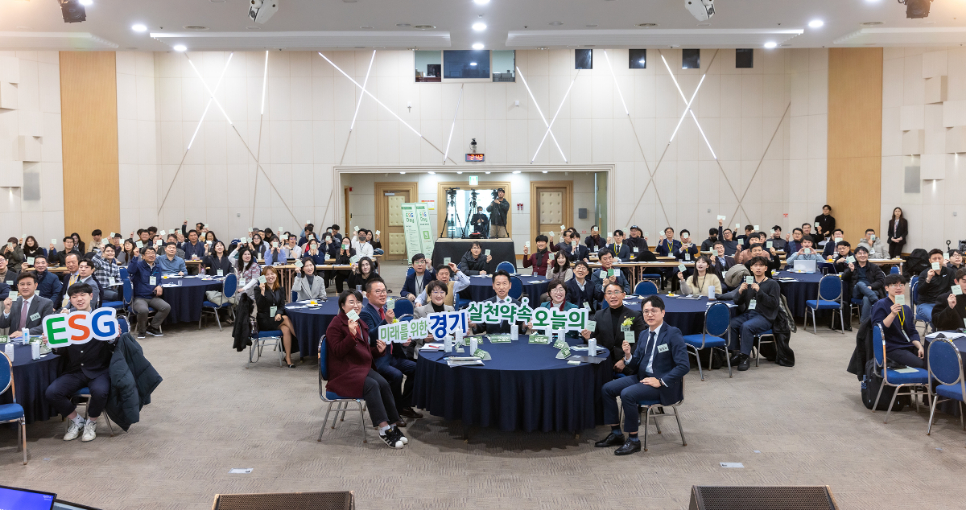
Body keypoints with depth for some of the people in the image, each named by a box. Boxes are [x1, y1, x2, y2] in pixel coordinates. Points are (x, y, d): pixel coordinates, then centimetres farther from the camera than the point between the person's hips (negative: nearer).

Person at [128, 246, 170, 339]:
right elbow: (130, 271, -26)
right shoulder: (139, 265, -3)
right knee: (143, 310, -36)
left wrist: (159, 286, 4)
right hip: (139, 297, -5)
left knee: (167, 307, -22)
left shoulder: (158, 267, 15)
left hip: (153, 297, 5)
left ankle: (152, 328, -1)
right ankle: (141, 331, -4)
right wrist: (135, 257, -29)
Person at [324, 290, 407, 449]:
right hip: (344, 372, -7)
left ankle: (392, 425, -20)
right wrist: (351, 334, -25)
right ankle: (384, 429, -30)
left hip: (363, 367, 7)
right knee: (371, 385, -31)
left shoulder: (361, 324, 21)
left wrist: (378, 350, 6)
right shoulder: (336, 324, -3)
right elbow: (338, 352, -13)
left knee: (383, 383, -22)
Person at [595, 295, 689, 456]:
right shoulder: (644, 334, 11)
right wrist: (628, 355, -9)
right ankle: (616, 434, 7)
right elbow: (635, 365, 13)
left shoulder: (673, 334, -12)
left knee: (627, 394, -28)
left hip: (664, 384, -8)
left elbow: (684, 366, -19)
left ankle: (633, 440, -13)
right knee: (607, 389, -2)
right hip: (641, 377, 8)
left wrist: (660, 381, -21)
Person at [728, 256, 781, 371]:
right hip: (747, 313, 5)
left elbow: (774, 303, -8)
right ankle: (736, 353, -16)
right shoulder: (748, 282, 19)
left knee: (746, 326, -34)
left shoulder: (772, 284, 5)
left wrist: (759, 291, -17)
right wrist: (740, 291, -9)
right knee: (731, 323, -26)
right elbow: (737, 301, 13)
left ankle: (745, 357, -25)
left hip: (764, 317, -4)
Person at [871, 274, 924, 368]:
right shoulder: (880, 305, -4)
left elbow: (912, 332, 19)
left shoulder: (907, 308, 18)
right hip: (891, 349, -7)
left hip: (909, 345, 7)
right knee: (920, 364, -27)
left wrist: (919, 347, 1)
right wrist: (892, 314, -26)